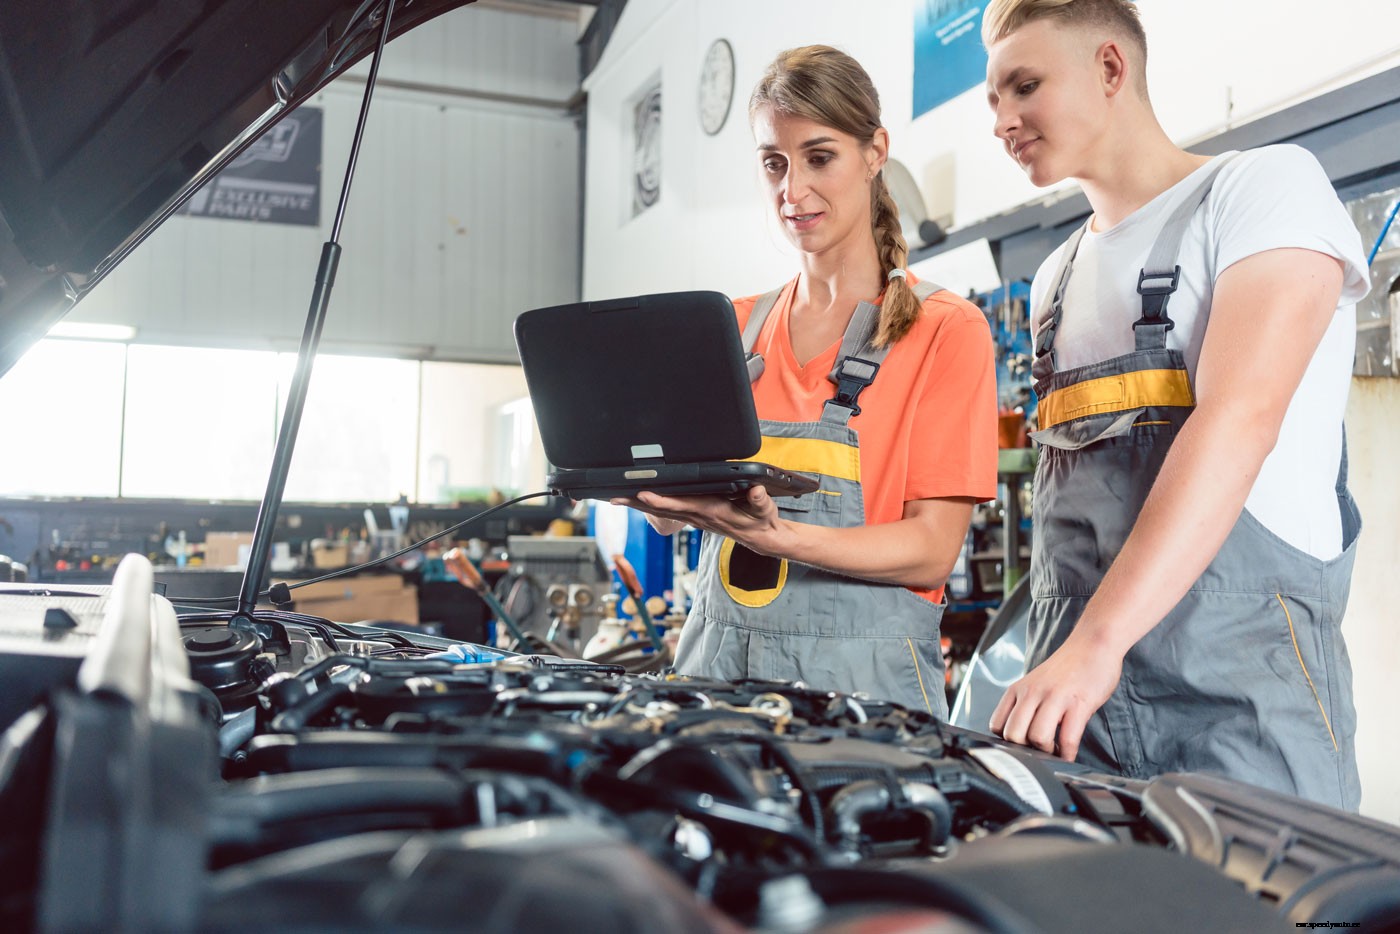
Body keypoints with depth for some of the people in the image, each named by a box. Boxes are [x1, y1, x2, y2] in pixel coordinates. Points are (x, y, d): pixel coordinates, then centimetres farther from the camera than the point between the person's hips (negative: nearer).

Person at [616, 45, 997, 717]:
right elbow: (674, 513, 12)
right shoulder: (736, 328, 11)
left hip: (861, 668, -4)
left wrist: (773, 536, -28)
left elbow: (931, 551, -11)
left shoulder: (946, 329, -4)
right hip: (718, 652, 4)